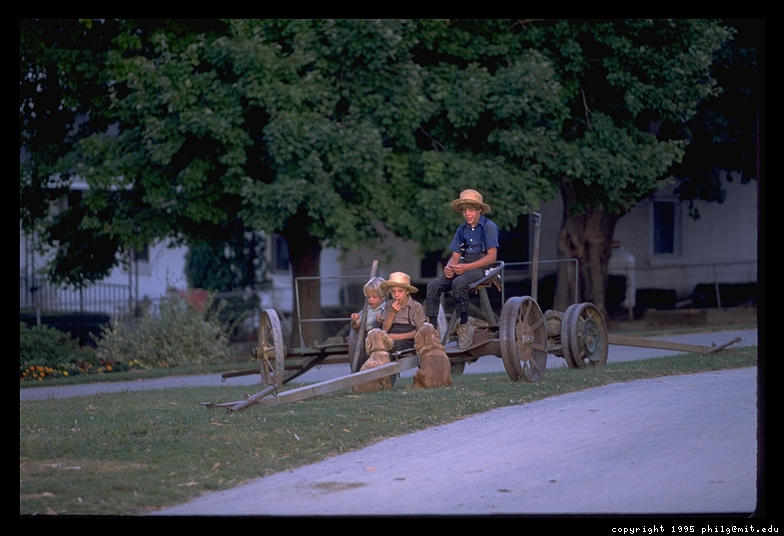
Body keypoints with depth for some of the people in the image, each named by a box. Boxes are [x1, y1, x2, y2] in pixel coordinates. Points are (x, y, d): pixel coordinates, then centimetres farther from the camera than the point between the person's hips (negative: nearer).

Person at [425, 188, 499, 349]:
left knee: (459, 283, -37)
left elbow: (492, 256, -11)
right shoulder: (462, 229, 17)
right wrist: (449, 266, -10)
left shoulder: (489, 227, -3)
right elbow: (455, 255, 16)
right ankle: (432, 326, -19)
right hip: (463, 266, 6)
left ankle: (464, 325, -26)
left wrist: (467, 267, -18)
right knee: (433, 286, -17)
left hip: (482, 268, -6)